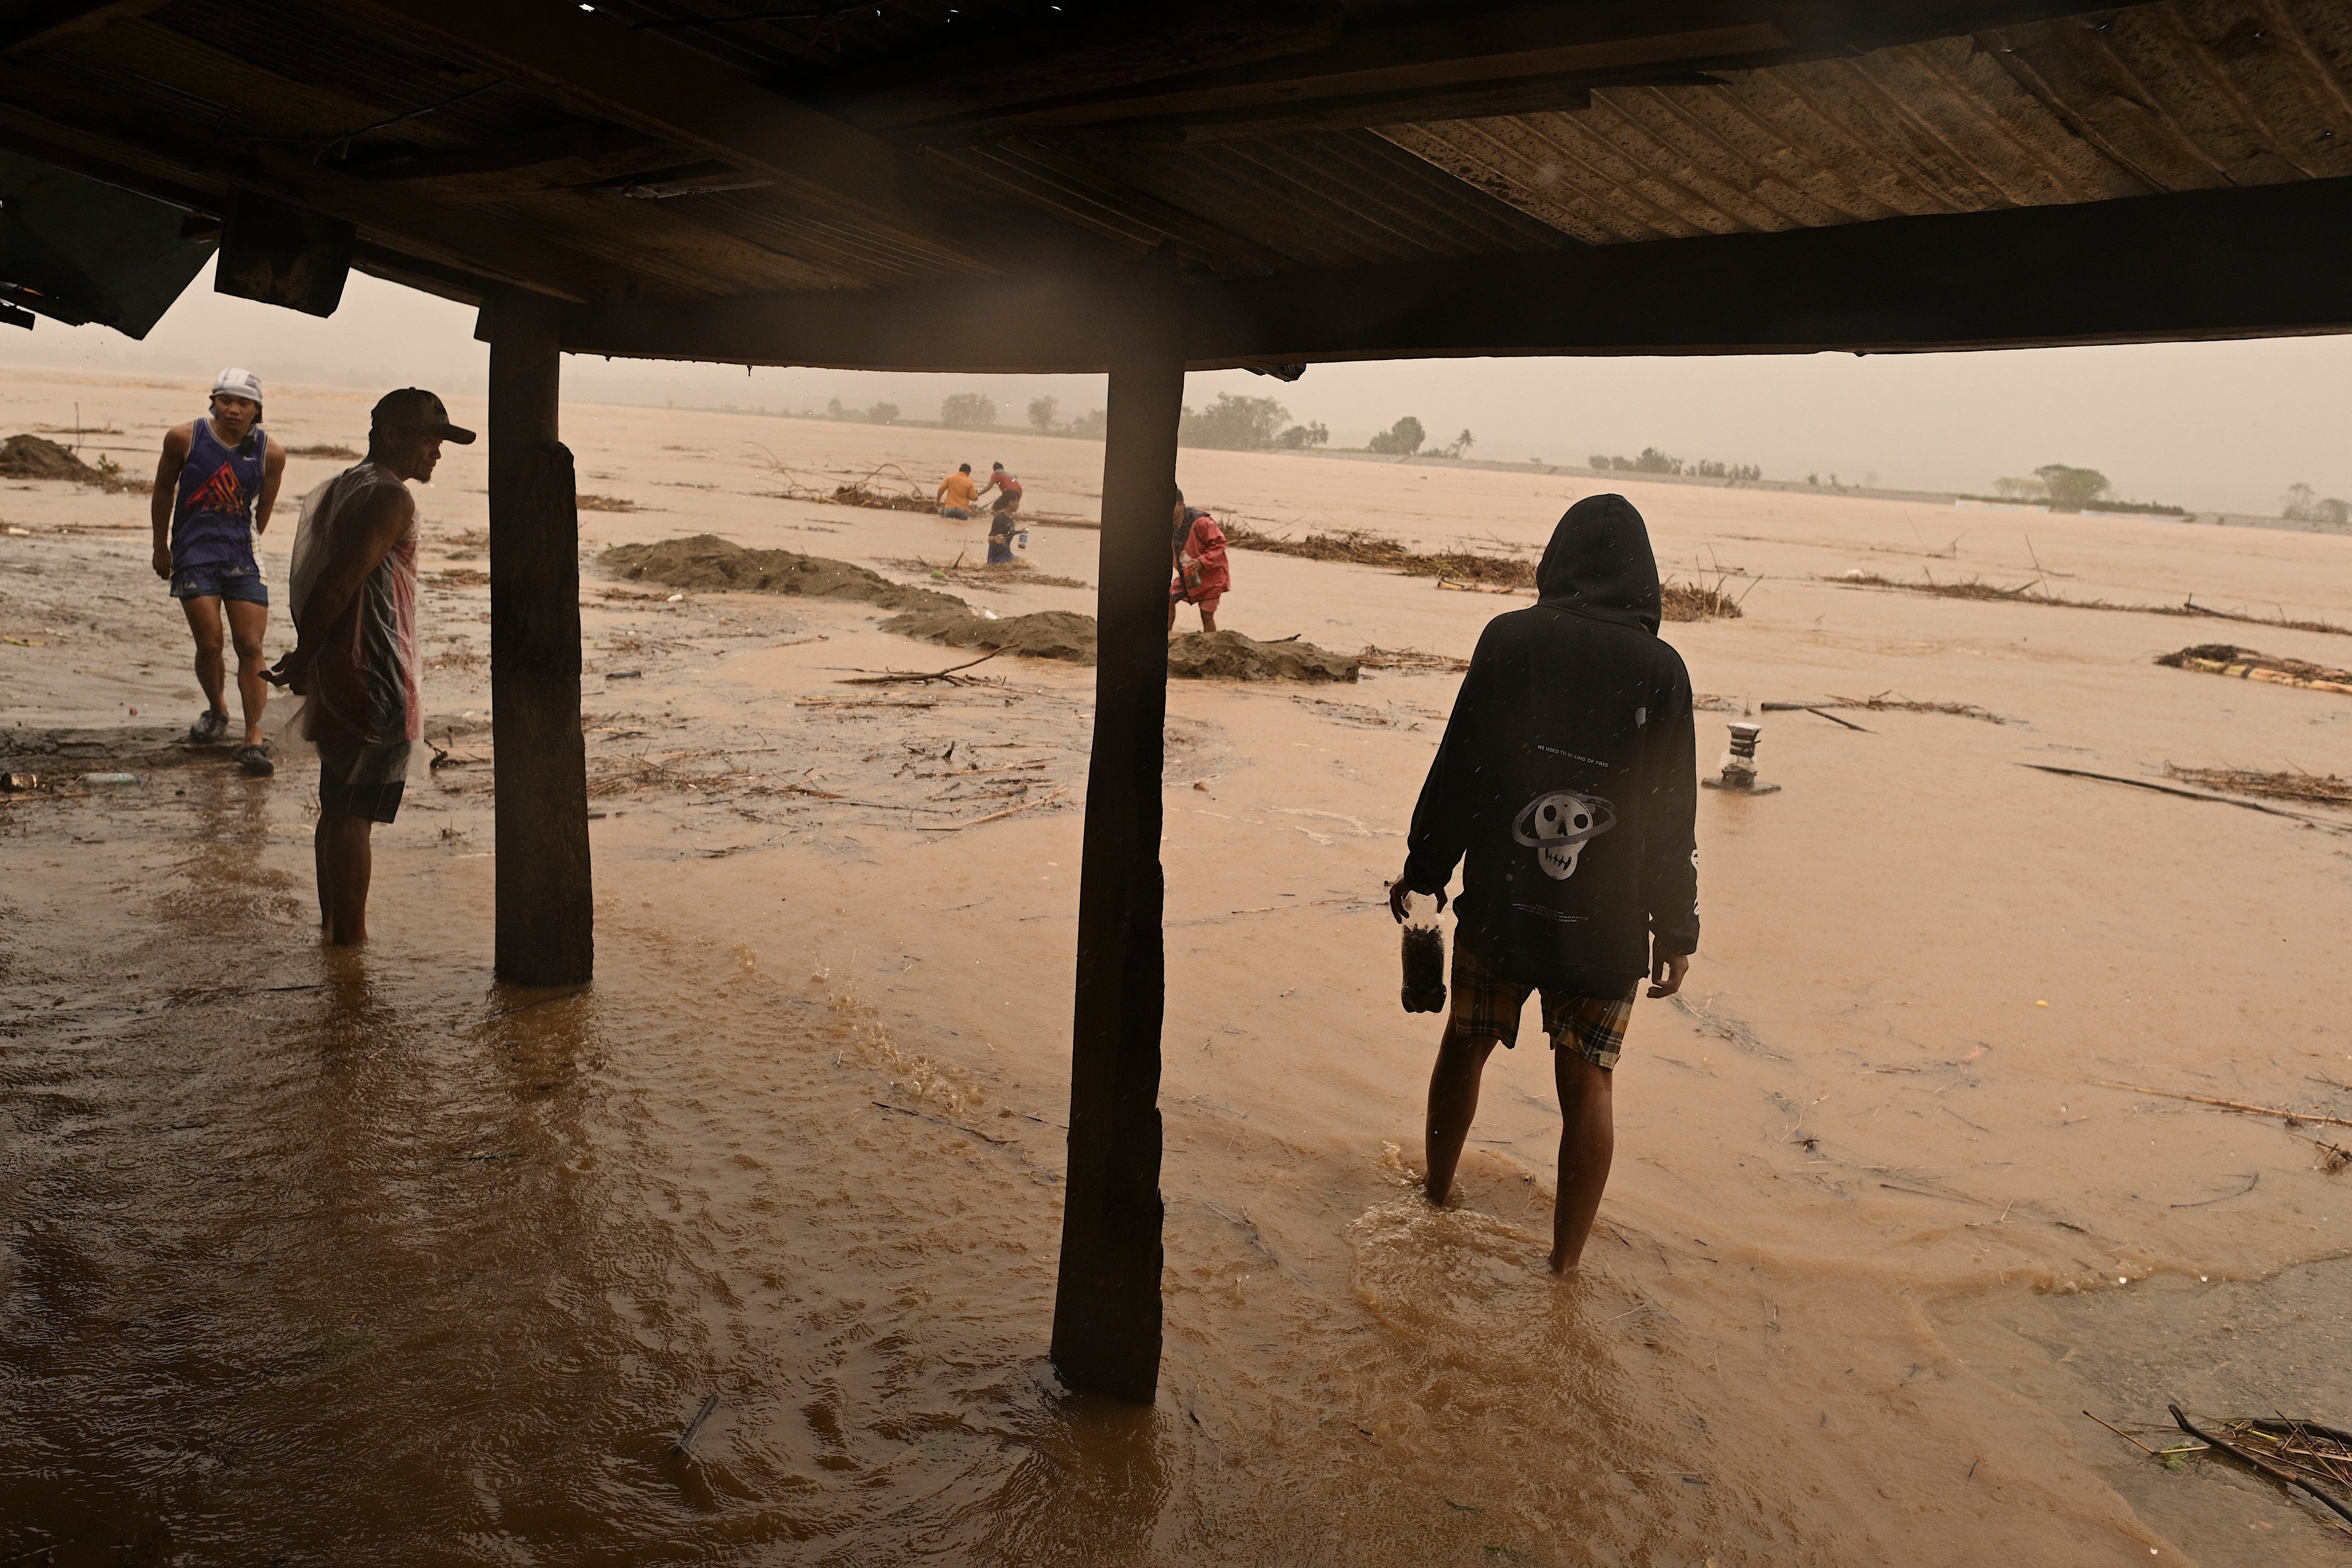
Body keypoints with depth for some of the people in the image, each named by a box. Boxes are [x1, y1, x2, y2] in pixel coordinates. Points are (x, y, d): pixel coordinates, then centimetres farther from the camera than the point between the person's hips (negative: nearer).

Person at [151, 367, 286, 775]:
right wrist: (161, 547, 17)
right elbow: (164, 490, 12)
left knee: (251, 646, -4)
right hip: (194, 555, -1)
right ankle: (216, 711, 26)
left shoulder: (270, 453, -2)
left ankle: (254, 739, 0)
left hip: (244, 556, 1)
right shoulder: (184, 438, -2)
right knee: (209, 644, -4)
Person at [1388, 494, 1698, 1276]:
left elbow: (1457, 766, -3)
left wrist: (1422, 871, 8)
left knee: (1466, 1044, 20)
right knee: (1587, 1085, 9)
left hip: (1498, 903, 1)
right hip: (1606, 920, -1)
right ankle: (1564, 1266, 15)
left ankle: (1437, 1198, 40)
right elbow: (1672, 817, -3)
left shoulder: (1509, 639, -6)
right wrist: (1676, 930, 6)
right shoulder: (1661, 670, -6)